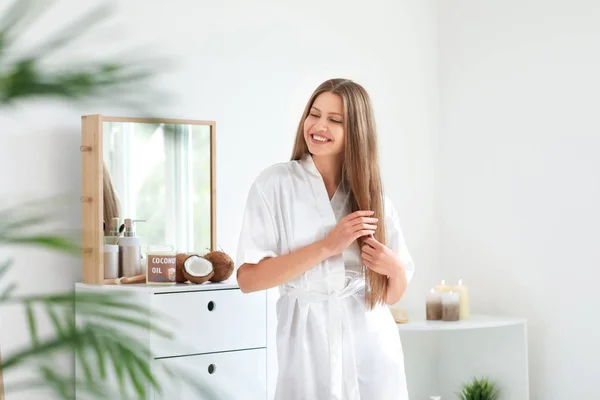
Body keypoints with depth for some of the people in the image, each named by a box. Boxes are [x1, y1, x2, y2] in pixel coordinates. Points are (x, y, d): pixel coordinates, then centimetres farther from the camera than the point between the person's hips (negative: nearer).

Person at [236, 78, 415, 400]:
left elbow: (392, 295, 10)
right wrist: (327, 246, -17)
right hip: (308, 344, -3)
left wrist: (395, 268, -12)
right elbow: (248, 279, -11)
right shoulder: (275, 183, -3)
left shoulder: (374, 198, 6)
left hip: (372, 347, 3)